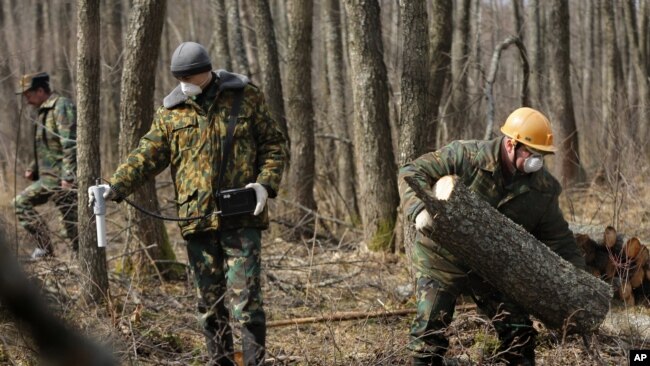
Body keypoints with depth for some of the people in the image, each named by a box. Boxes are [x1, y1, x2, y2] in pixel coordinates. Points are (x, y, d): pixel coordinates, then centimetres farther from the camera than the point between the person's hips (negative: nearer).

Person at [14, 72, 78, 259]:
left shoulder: (62, 106, -12)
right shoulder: (45, 111, 18)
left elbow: (69, 144, -20)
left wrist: (67, 176, -25)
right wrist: (33, 169, 16)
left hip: (61, 178, -10)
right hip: (48, 177, 10)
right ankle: (44, 247, 6)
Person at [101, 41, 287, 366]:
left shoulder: (246, 97, 2)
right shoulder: (171, 111, 8)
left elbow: (274, 144, 5)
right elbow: (147, 155, 3)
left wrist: (265, 183, -10)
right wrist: (117, 186, -13)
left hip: (241, 217, -3)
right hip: (197, 218, 3)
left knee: (245, 296, -9)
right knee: (210, 301, 10)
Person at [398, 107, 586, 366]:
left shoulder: (543, 189, -9)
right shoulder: (466, 157, -22)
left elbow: (559, 239, 0)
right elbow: (413, 173, -22)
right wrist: (420, 209, -42)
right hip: (441, 260, -4)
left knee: (517, 328, 4)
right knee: (430, 328, -7)